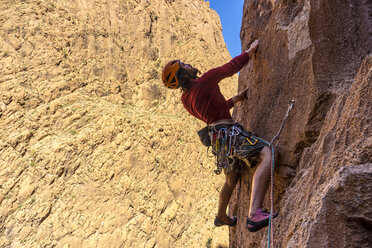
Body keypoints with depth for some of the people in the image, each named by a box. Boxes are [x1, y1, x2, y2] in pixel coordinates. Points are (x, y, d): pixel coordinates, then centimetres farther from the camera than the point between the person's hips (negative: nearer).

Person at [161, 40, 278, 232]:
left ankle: (221, 217, 50)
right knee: (267, 155, -24)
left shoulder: (185, 99, 15)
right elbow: (231, 67, 0)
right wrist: (250, 51, 15)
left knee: (231, 180, 29)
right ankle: (255, 213, -37)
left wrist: (234, 100, 32)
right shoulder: (204, 82, -9)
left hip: (216, 138, 9)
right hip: (228, 132, -9)